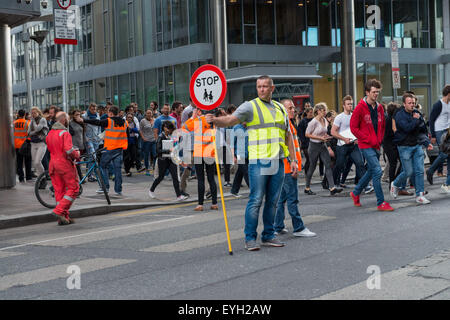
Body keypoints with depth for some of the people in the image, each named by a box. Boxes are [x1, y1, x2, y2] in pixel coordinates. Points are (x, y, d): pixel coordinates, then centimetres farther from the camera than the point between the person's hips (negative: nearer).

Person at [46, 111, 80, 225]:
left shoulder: (50, 134, 12)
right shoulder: (65, 133, -13)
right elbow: (69, 150, -24)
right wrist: (77, 154, -4)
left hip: (53, 164, 8)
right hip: (65, 164, -8)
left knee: (59, 190, 10)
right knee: (73, 189, 1)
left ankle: (63, 218, 12)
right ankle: (59, 211, -9)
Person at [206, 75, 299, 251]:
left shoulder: (281, 109, 17)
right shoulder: (250, 106, 0)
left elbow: (288, 135, 21)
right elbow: (230, 120, -13)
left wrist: (293, 159, 16)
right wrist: (215, 120, -34)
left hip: (278, 162, 5)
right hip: (259, 161, -5)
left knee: (273, 201, 9)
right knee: (256, 200, -6)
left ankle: (269, 236, 18)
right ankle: (250, 238, 1)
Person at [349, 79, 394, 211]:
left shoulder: (379, 108, 9)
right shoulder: (360, 107, -11)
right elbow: (353, 127, -11)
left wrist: (380, 139, 5)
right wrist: (369, 139, -14)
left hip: (376, 146, 7)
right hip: (366, 146, -7)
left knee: (371, 171, 17)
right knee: (377, 171, -12)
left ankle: (356, 193, 37)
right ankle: (381, 203, -6)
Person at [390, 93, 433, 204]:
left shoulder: (417, 113, 8)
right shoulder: (400, 115, -10)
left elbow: (424, 130, 16)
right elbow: (407, 128, -26)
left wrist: (426, 142, 5)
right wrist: (416, 120, -14)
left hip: (417, 145, 5)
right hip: (405, 147, -5)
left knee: (419, 171, -2)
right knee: (409, 172, -2)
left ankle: (419, 195, 3)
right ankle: (395, 184, 25)